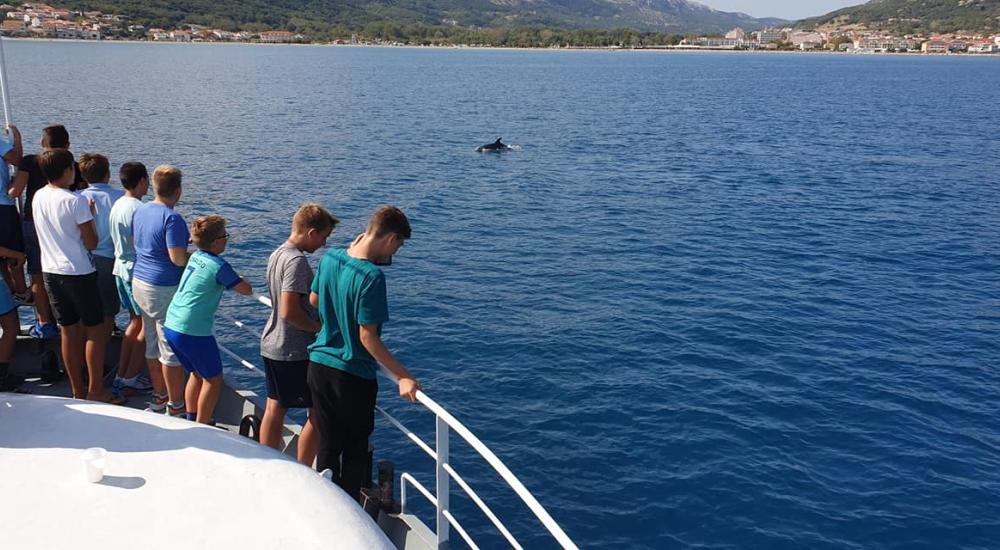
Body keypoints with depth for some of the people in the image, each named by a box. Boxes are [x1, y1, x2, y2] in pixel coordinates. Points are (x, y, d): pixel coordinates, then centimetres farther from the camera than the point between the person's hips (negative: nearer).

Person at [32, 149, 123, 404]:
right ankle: (96, 390, 8)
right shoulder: (76, 201, -16)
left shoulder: (38, 197, 4)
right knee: (95, 330, 5)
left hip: (50, 272, 7)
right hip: (78, 273, -6)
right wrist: (90, 217, 2)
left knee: (69, 331, 13)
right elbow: (91, 243, -13)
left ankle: (77, 390, 20)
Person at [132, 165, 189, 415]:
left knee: (152, 345, 17)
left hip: (139, 282, 9)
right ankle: (176, 406, 9)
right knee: (172, 350, 1)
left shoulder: (141, 211, 7)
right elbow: (178, 258, -24)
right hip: (165, 289, -9)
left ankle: (158, 398, 29)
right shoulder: (172, 218, -20)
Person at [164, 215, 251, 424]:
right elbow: (247, 290, -11)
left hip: (171, 326, 8)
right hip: (192, 332, -8)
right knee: (213, 379, 6)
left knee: (197, 373, 23)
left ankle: (191, 420, 30)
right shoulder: (219, 266, -15)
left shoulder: (195, 257, 9)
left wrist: (232, 280, 14)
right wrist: (240, 280, 8)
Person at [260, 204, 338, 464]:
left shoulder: (277, 254, 9)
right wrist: (321, 328, -12)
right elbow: (289, 313, -25)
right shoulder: (297, 261, -21)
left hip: (271, 346, 9)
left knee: (275, 409, 16)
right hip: (295, 353, -9)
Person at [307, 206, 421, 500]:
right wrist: (403, 376, -19)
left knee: (327, 445, 17)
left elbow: (314, 300, 14)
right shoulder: (372, 276, -24)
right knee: (355, 449, 15)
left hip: (319, 365, 6)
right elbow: (367, 337, -23)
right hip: (353, 375, -6)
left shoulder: (329, 258, -2)